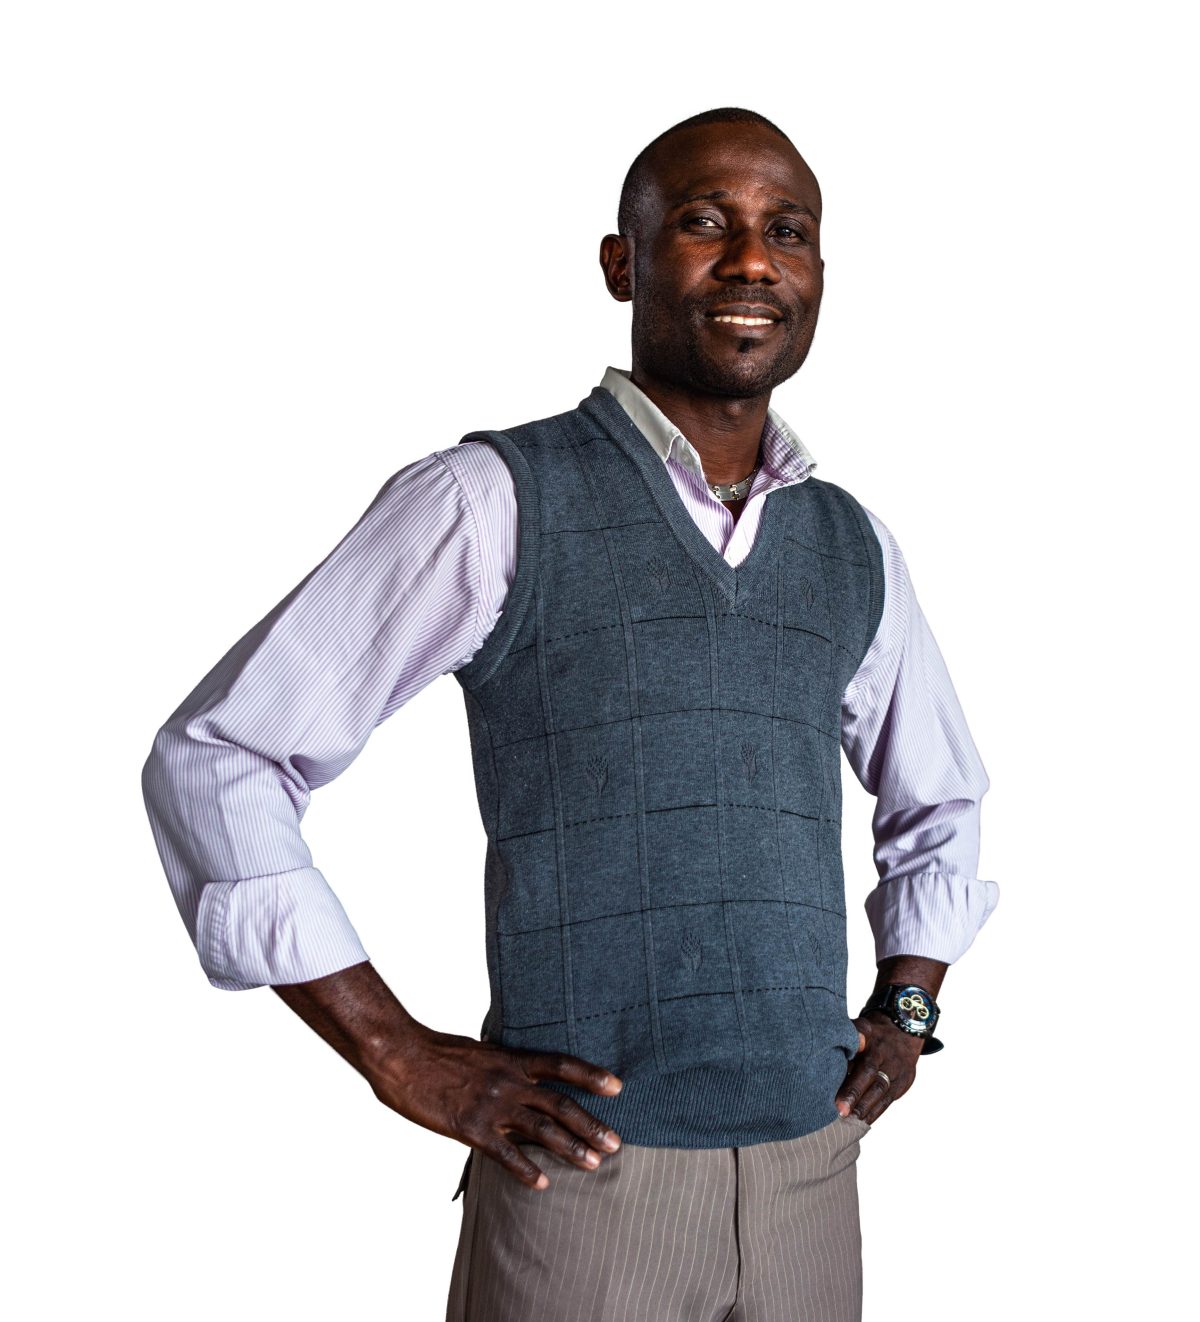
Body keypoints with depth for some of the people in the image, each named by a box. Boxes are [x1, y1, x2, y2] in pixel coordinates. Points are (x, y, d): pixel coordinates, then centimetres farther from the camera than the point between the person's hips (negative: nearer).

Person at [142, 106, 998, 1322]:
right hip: (583, 1170, -5)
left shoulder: (853, 548, 9)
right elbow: (212, 759, -8)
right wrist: (402, 1059, -10)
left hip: (808, 1170, 5)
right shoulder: (492, 503, -8)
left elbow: (938, 805, 26)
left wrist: (908, 1010, 10)